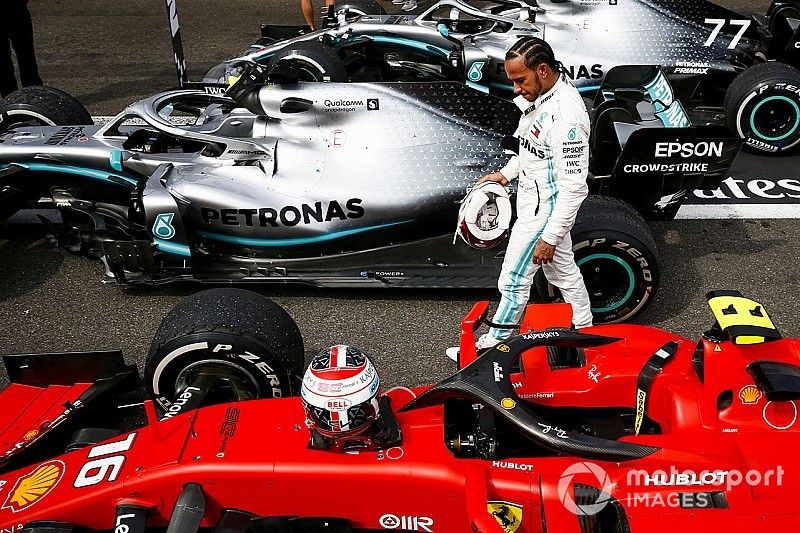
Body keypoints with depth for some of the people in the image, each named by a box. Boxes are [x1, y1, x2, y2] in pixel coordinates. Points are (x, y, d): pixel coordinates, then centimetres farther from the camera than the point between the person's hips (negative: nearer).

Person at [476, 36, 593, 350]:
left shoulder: (565, 116, -30)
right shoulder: (541, 95, 1)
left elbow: (574, 187, -28)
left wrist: (550, 238, -24)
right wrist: (506, 173, 15)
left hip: (543, 211, -10)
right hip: (534, 201, 10)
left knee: (513, 280, 4)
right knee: (563, 271, 22)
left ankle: (495, 342, 21)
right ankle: (585, 329, 39)